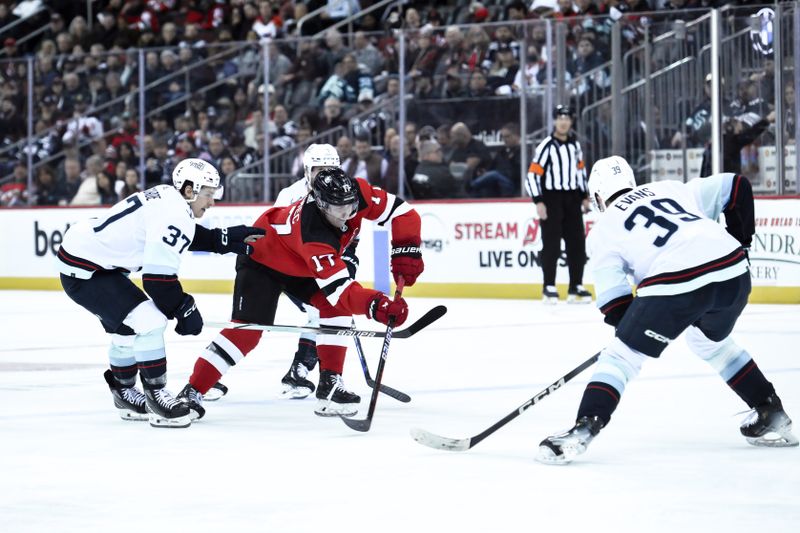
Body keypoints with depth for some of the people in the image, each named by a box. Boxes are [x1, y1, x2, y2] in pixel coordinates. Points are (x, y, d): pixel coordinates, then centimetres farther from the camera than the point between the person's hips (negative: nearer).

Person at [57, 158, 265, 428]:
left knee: (130, 326, 22)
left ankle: (125, 393, 38)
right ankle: (155, 395, -6)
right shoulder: (173, 215, -21)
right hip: (84, 271, -11)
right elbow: (158, 277, -23)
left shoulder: (168, 197, 6)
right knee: (148, 320, -14)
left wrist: (233, 239, 16)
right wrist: (186, 311, -11)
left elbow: (194, 236, 23)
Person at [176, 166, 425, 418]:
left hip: (300, 265, 8)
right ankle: (192, 392, -12)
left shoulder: (358, 192, -27)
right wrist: (375, 305, -58)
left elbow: (402, 212, -17)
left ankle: (329, 384, -5)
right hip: (262, 259, -7)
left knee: (337, 307, -10)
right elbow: (338, 288, -45)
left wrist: (405, 252, -27)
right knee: (247, 330, -17)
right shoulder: (313, 233, -42)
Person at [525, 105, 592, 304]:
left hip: (572, 199, 6)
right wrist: (538, 202, -18)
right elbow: (532, 175, -13)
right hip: (551, 199, -6)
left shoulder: (575, 144, 10)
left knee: (577, 243, 5)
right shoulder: (546, 146, -10)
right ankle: (549, 287, 0)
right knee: (551, 244, -6)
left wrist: (584, 196, 16)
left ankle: (576, 287, 12)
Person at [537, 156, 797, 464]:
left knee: (623, 354, 7)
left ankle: (585, 429, -7)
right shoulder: (671, 189, 27)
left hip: (676, 283, -5)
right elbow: (734, 186, 25)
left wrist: (629, 327, 25)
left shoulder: (602, 229, 17)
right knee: (711, 341, 33)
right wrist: (740, 240, 33)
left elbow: (613, 300, 8)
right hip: (733, 270, 5)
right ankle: (771, 414, 35)